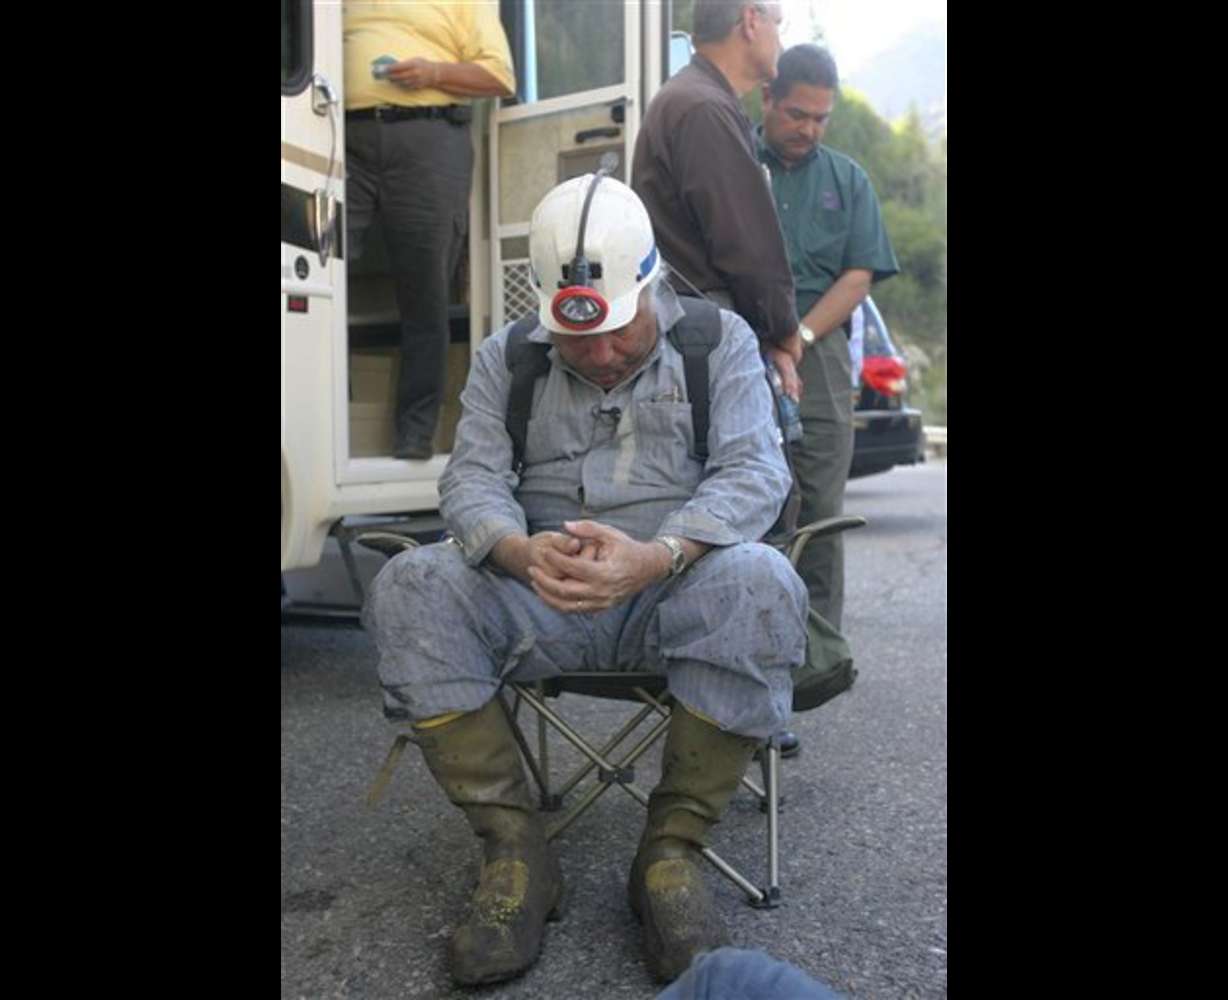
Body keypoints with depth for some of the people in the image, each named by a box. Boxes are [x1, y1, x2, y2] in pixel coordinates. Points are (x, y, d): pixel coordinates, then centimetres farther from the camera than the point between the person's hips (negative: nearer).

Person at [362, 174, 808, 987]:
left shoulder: (721, 341, 2)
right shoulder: (506, 357, 8)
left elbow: (755, 472, -11)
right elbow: (472, 478, -2)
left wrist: (656, 556, -32)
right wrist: (520, 552, -29)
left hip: (676, 592, -1)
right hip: (542, 600, 2)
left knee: (762, 585, -34)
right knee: (409, 588, -24)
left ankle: (673, 849, -18)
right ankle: (515, 851, -16)